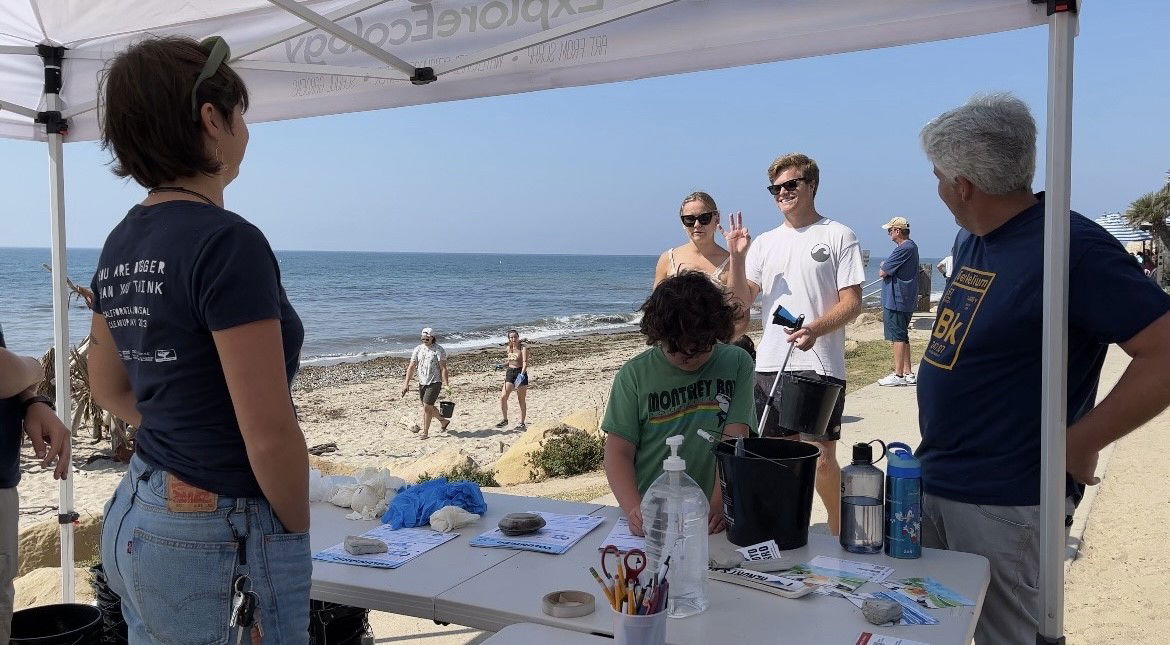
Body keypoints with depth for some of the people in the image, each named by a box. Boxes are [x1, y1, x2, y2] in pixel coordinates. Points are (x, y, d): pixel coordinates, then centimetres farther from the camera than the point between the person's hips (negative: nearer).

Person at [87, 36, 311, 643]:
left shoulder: (121, 245, 5)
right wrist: (297, 529, -6)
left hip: (130, 519, 9)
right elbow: (270, 434, -21)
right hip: (219, 540, -8)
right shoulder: (228, 242, -21)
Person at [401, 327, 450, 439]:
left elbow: (443, 368, -12)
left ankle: (425, 432, 0)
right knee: (428, 407, 15)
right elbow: (411, 367, 6)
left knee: (427, 407, -11)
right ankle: (443, 421, 38)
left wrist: (446, 385, -17)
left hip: (435, 382, -6)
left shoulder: (439, 350, -10)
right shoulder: (418, 349, 5)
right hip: (422, 382, 6)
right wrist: (406, 383, 0)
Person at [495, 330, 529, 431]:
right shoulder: (509, 348, 10)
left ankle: (522, 423, 13)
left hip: (520, 373, -6)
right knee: (503, 397, -3)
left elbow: (525, 362, -21)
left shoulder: (523, 347, -10)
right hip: (510, 373, 6)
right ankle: (505, 420, 13)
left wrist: (522, 374, -36)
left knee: (521, 400, 2)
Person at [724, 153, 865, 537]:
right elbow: (742, 301, 10)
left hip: (820, 365, -5)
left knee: (822, 457, -5)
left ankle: (839, 534, 14)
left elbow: (852, 303, -6)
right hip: (769, 364, 5)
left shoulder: (838, 236, 0)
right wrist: (736, 257, -5)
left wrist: (816, 328, -23)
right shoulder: (764, 243, 14)